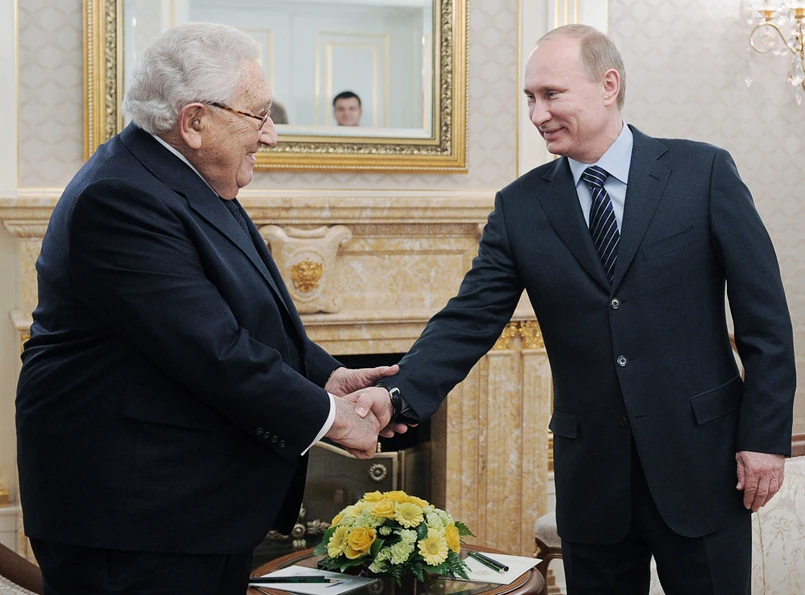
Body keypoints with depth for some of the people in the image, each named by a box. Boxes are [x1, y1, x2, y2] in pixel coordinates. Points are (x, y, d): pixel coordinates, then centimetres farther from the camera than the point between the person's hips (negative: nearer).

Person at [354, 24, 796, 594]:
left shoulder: (704, 172, -3)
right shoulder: (520, 206, 2)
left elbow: (764, 315, -2)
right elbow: (470, 320, -4)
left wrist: (766, 436, -6)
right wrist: (400, 392, -21)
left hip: (701, 461, -2)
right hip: (591, 475, 2)